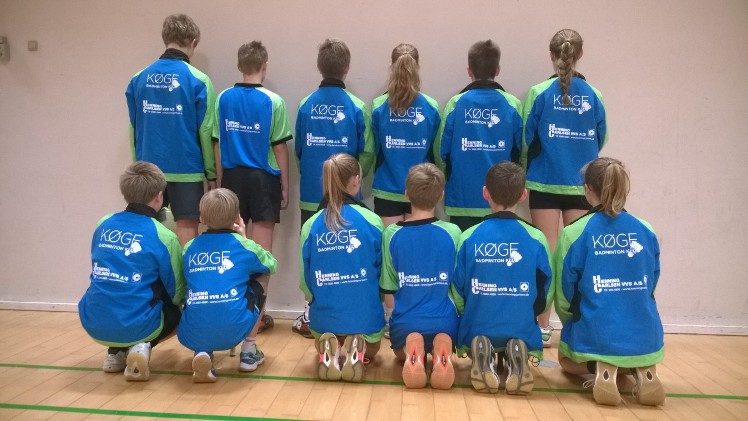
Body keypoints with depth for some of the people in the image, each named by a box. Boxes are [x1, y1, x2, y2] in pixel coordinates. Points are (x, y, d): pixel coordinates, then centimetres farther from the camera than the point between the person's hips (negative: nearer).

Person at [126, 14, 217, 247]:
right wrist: (211, 174, 1)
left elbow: (133, 128, 7)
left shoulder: (139, 78, 3)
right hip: (186, 170, -4)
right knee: (187, 228, 5)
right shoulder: (198, 80, -9)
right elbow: (205, 132, -9)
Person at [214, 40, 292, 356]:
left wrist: (219, 181, 14)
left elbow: (217, 144, 5)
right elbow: (279, 147, -6)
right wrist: (285, 186, 4)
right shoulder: (273, 101, -8)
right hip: (263, 179, -3)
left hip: (232, 178, 3)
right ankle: (250, 340, 2)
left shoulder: (223, 99, 2)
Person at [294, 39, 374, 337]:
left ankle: (311, 315, 20)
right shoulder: (357, 107, -7)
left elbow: (298, 149, 6)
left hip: (311, 195, 2)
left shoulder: (306, 105, -1)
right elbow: (367, 154, -5)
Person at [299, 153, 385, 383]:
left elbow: (305, 281, 0)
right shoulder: (371, 221, -11)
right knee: (371, 349, 33)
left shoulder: (310, 226, -7)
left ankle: (328, 351, 2)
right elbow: (383, 272, -2)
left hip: (323, 318, 2)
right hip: (366, 317, -1)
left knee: (321, 343, 37)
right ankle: (359, 350, -1)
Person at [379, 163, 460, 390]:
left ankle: (412, 352, -9)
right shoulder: (453, 233, -9)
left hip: (405, 323, 1)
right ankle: (441, 351, -9)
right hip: (444, 322, -1)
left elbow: (388, 286, -1)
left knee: (401, 354, 31)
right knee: (443, 338, 32)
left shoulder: (391, 234, -8)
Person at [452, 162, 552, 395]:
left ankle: (482, 356, -5)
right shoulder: (536, 239, -9)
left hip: (477, 330, 0)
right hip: (522, 331, 0)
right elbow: (545, 297, 0)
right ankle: (516, 355, -6)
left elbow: (457, 293, -2)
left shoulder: (468, 237, -9)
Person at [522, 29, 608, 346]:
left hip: (545, 183, -2)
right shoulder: (593, 94, 0)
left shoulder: (540, 92, -7)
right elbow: (600, 139, 9)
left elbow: (527, 138, -3)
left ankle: (544, 327, 11)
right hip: (583, 185, 2)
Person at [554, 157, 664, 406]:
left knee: (567, 359, 31)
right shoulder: (647, 232, -1)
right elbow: (649, 288, 11)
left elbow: (564, 299, -4)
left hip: (596, 339, -3)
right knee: (634, 353, 39)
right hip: (645, 341, 3)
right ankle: (642, 370, 3)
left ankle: (600, 369, -2)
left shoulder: (574, 233, -11)